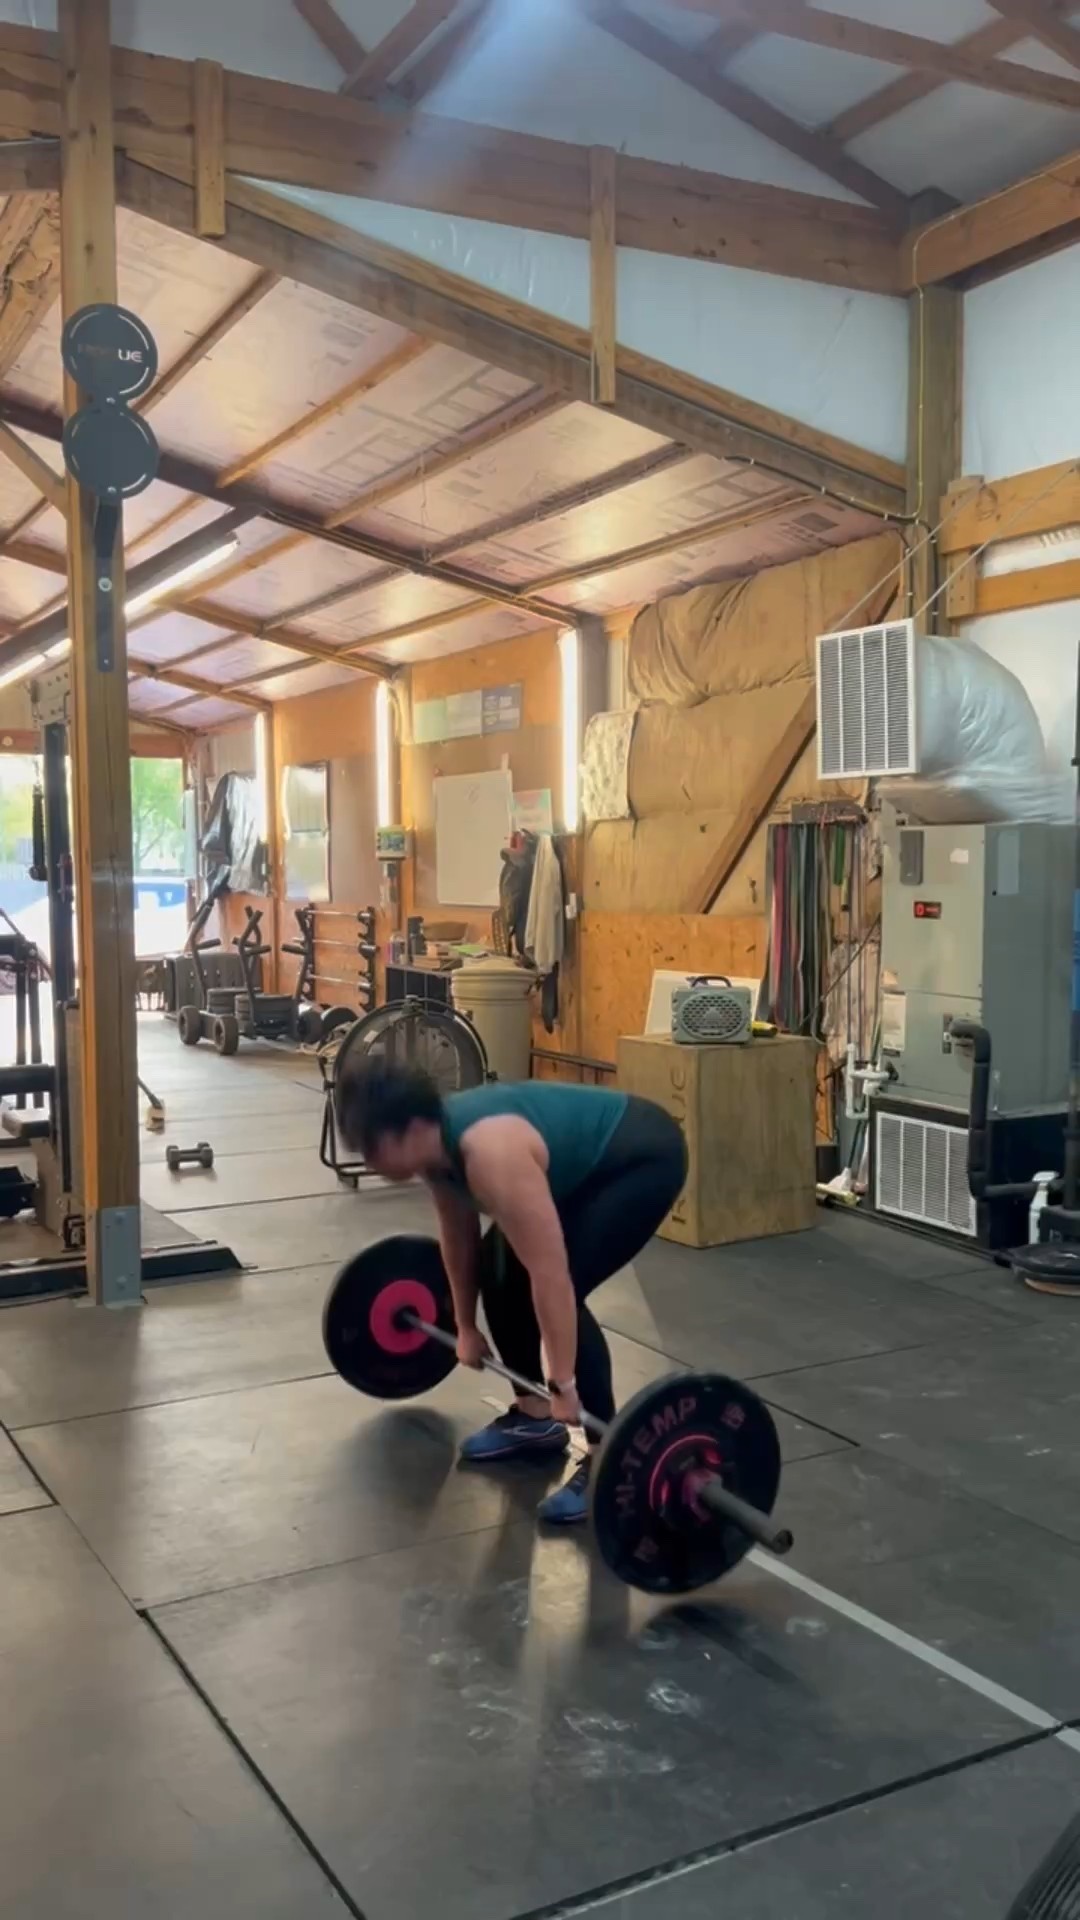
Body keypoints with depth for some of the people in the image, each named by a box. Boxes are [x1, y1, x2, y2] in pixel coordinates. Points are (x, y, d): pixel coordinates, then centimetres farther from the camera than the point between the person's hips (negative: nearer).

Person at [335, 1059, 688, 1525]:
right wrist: (466, 1327, 16)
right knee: (497, 1271, 6)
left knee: (560, 1288, -18)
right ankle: (535, 1418, 21)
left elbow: (550, 1273, -34)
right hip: (587, 1161, 9)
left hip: (644, 1158, -9)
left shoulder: (491, 1155, -36)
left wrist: (562, 1386, -28)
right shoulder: (436, 1142, -8)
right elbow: (458, 1239, 8)